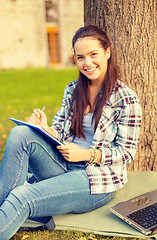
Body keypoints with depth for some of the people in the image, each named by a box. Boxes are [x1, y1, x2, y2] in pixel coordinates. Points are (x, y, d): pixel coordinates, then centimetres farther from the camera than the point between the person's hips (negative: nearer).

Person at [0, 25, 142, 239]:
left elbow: (127, 152, -6)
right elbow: (60, 131, 12)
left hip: (96, 180, -5)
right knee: (20, 134, -23)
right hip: (63, 166, 5)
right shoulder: (72, 90, 9)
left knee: (21, 199, -26)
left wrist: (86, 154, -20)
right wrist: (46, 130, -12)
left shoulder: (126, 99, -7)